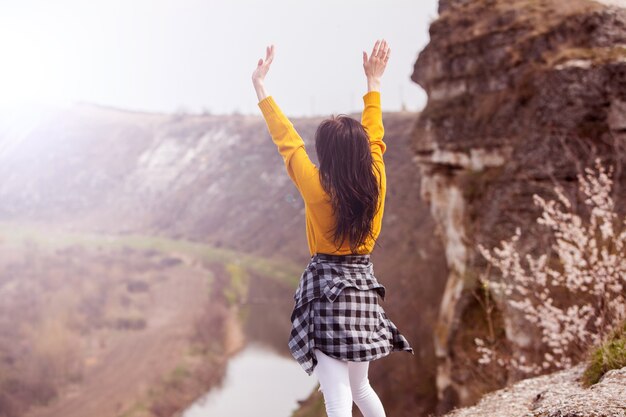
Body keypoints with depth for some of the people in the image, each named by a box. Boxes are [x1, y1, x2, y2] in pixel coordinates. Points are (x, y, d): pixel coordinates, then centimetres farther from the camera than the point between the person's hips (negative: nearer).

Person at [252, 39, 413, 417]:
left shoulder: (317, 189, -14)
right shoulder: (376, 182, -3)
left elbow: (287, 141, -5)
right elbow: (373, 136, 12)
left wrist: (261, 87, 3)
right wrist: (374, 81, 23)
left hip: (327, 289, -6)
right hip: (363, 286, 6)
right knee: (360, 386, 25)